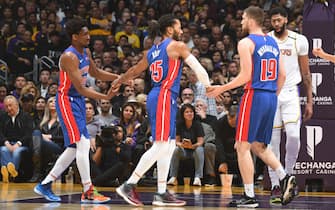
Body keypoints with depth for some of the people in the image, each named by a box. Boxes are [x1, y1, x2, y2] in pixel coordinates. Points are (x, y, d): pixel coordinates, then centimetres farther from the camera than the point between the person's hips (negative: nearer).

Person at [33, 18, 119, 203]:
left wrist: (120, 77, 9)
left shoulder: (86, 52, 6)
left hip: (78, 102, 10)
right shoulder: (69, 57, -22)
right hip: (67, 101, -10)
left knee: (74, 148, 12)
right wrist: (105, 97, -30)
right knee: (82, 144, -14)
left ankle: (45, 185, 19)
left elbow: (97, 74, 22)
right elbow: (80, 88, -25)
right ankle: (88, 192, -11)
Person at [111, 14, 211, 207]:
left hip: (156, 97, 9)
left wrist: (119, 82, 47)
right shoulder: (177, 46, -2)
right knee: (160, 146, -11)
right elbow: (198, 68, -5)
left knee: (169, 146, 10)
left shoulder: (151, 52, 19)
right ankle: (129, 186, -13)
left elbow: (135, 71, 30)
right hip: (164, 97, -9)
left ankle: (162, 194, 9)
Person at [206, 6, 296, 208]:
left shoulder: (246, 43, -9)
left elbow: (246, 76, -16)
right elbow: (283, 75, 13)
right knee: (258, 146, 19)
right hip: (271, 98, 8)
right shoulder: (273, 42, 14)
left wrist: (221, 89, -7)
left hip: (254, 96, -8)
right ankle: (285, 177, 0)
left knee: (243, 146, 0)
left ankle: (250, 196, -2)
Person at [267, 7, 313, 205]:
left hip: (290, 93, -1)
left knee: (293, 136, -19)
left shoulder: (299, 40, 2)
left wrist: (310, 101, 3)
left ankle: (288, 174, 3)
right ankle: (275, 186, 4)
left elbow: (306, 73, 7)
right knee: (273, 142, -1)